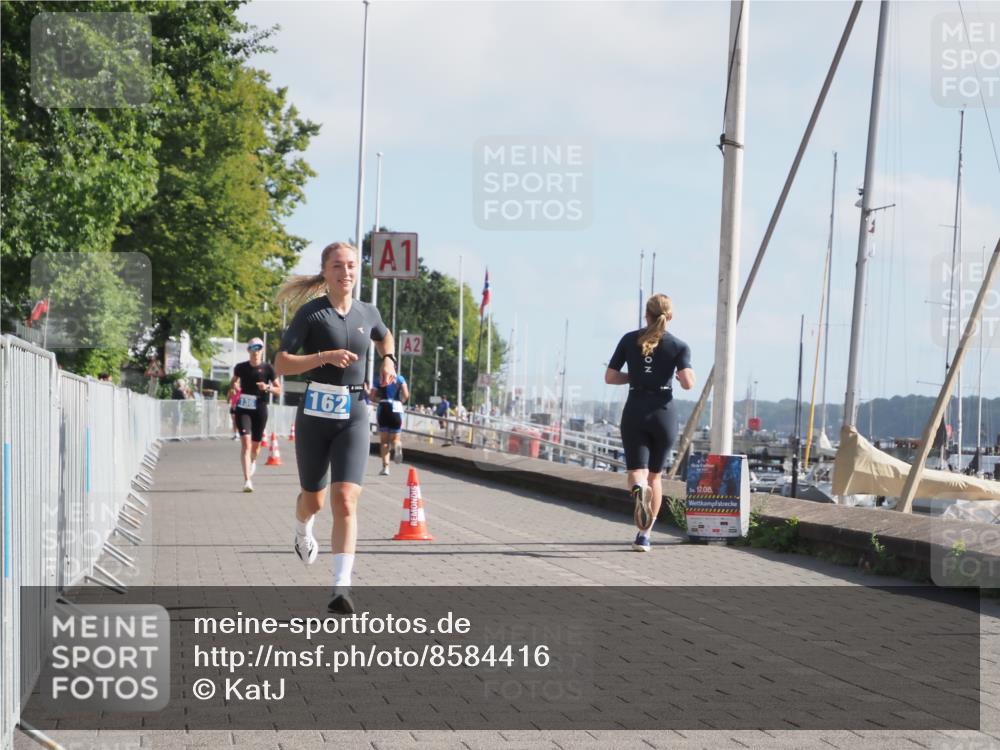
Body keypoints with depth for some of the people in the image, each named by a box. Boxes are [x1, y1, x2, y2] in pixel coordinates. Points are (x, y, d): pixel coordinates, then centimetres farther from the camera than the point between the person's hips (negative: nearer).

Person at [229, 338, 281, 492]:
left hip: (260, 410, 0)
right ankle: (247, 480, -20)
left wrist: (268, 388, -15)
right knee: (245, 442, -15)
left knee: (256, 444, 13)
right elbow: (233, 382, 21)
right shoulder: (241, 368, 3)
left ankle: (253, 461, 51)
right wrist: (234, 386, -1)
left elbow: (279, 389, 4)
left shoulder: (267, 368, -2)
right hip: (243, 409, 0)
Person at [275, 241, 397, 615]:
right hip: (315, 414, -1)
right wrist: (325, 356, -23)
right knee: (314, 499, 15)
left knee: (345, 500, -14)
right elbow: (282, 363, -11)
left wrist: (388, 361, 9)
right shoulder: (310, 313, -6)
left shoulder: (368, 313, 6)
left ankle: (341, 588, -18)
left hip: (353, 416, 1)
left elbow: (385, 337, 29)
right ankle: (303, 533, 52)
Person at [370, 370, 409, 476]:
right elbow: (406, 396, -6)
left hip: (382, 409, 0)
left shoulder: (378, 379, 6)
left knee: (384, 440, 8)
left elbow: (372, 397, 3)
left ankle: (385, 467, -3)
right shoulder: (400, 379, 6)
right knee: (395, 438, 11)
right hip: (396, 409, 0)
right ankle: (397, 445, -27)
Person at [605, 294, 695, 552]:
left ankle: (639, 489, -41)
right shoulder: (678, 346, -1)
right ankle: (645, 535, 15)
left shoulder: (630, 340, 4)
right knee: (655, 475, 16)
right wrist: (691, 375, 9)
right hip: (663, 413, 0)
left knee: (636, 472, -3)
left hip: (634, 412, 0)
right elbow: (687, 383, -13)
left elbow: (610, 377, 4)